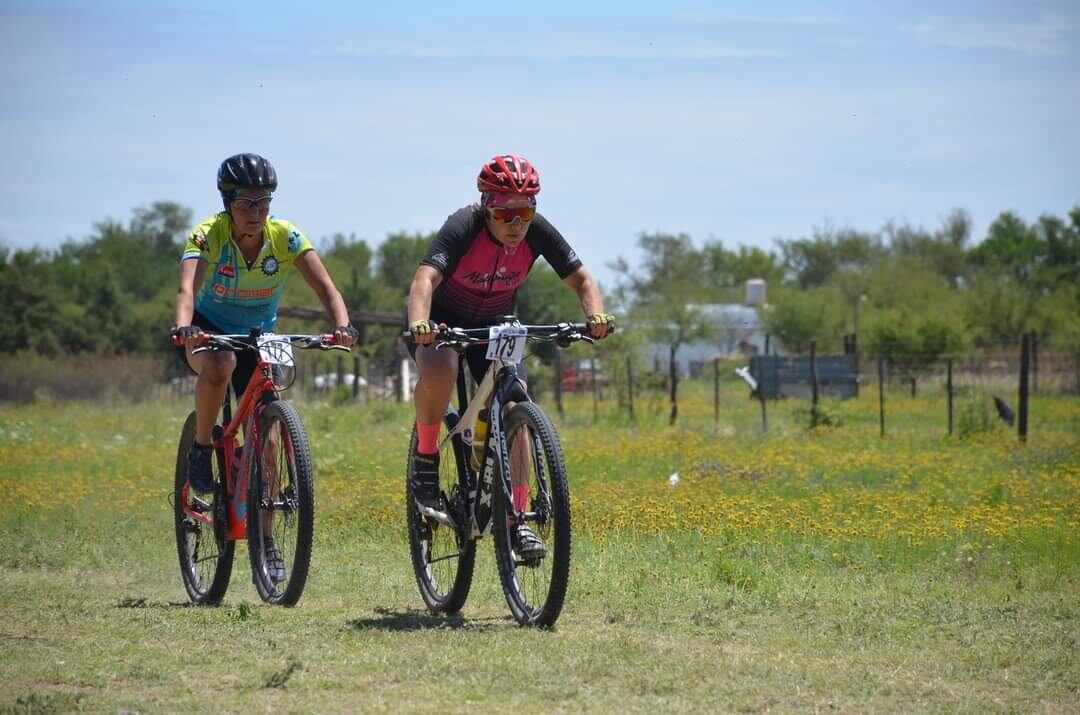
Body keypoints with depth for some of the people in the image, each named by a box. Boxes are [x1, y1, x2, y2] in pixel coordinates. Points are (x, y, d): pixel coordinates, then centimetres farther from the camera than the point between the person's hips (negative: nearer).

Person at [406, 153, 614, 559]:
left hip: (494, 325, 4)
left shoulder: (538, 232, -19)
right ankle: (426, 455, -13)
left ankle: (517, 519, -11)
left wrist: (596, 316, -37)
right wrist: (419, 324, -65)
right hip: (443, 320, -4)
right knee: (438, 369, -37)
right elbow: (425, 278, -45)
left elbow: (581, 280, -15)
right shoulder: (463, 228, -31)